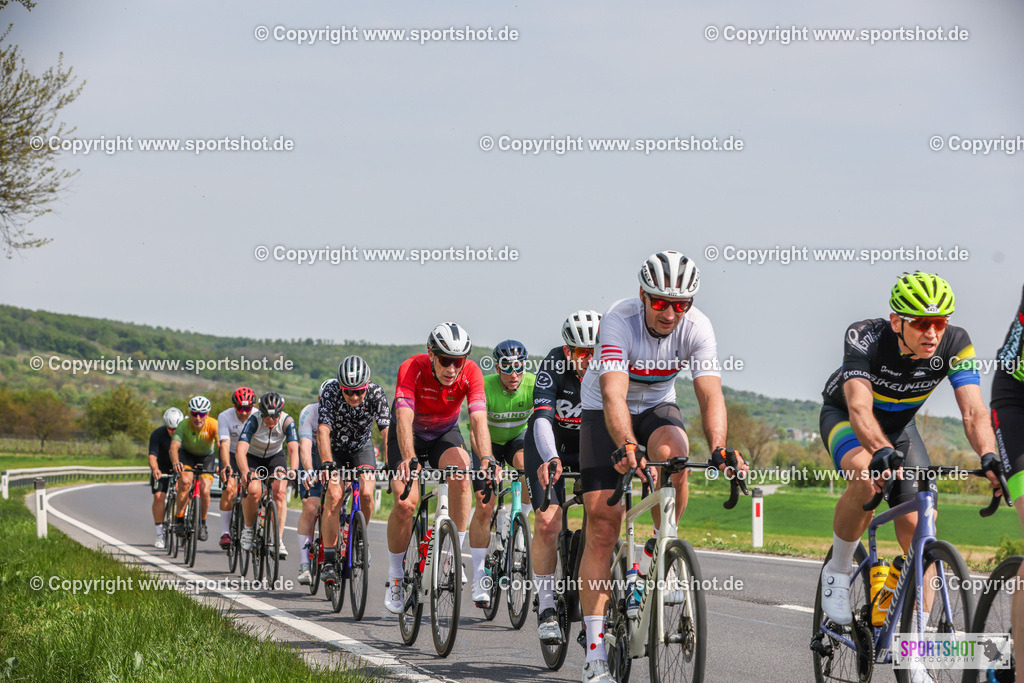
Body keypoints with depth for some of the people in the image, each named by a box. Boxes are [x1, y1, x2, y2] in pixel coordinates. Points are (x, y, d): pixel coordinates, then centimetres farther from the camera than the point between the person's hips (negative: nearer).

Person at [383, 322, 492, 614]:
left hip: (445, 434, 2)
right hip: (409, 436, -2)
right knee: (405, 503, -21)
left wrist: (486, 458, -55)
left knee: (461, 476, -31)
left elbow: (479, 419, -37)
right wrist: (408, 459, -60)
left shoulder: (471, 373, -26)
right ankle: (395, 579, -2)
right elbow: (404, 418, -43)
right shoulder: (412, 369, -32)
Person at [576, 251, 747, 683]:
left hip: (657, 406, 2)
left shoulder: (697, 327, -22)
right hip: (603, 411, -2)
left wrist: (719, 448, -48)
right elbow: (613, 395, -42)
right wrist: (627, 447, -59)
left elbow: (710, 393, -30)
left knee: (671, 452, -35)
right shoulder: (619, 321, -30)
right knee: (602, 524, -12)